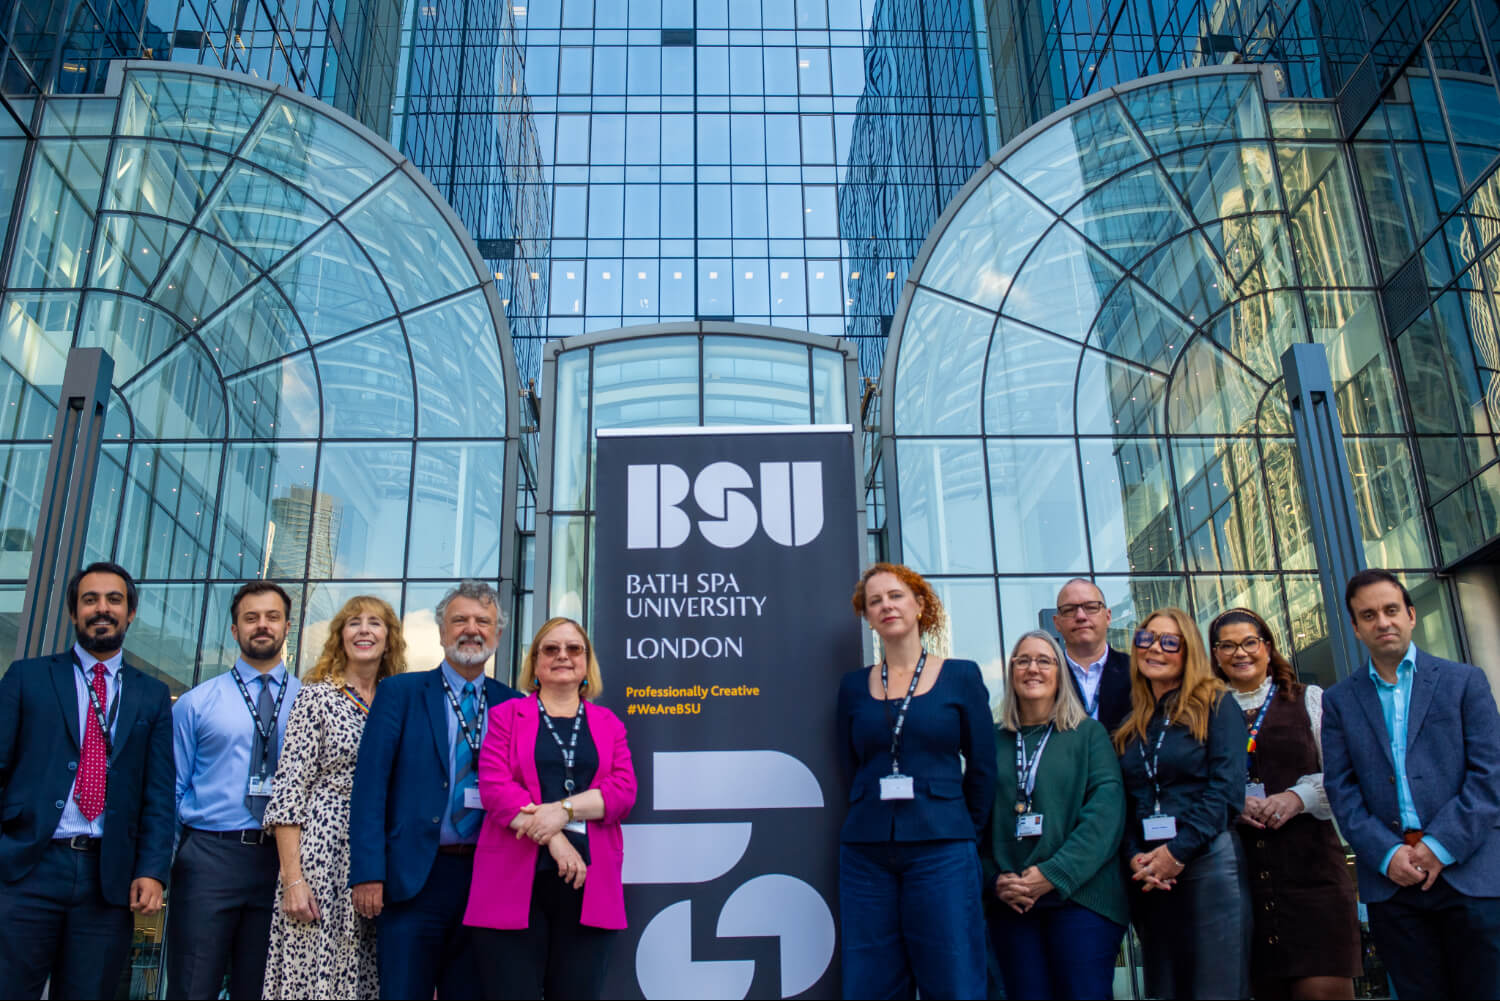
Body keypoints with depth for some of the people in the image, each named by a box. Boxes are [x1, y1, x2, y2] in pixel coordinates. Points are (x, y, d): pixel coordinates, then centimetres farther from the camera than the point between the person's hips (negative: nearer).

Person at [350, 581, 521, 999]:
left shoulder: (512, 704, 9)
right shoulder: (400, 693, 1)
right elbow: (370, 786, -5)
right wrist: (368, 873, -12)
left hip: (486, 880, 3)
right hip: (414, 876, -3)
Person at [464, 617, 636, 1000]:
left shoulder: (609, 723, 15)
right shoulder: (506, 715, 9)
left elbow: (624, 790, 2)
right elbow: (493, 786, -5)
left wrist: (564, 809, -15)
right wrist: (553, 838, -15)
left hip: (588, 883, 2)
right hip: (515, 880, -2)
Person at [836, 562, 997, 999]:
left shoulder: (961, 676, 3)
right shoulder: (854, 685, 9)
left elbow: (982, 767, 7)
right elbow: (852, 767, 13)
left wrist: (964, 830, 10)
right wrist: (878, 819, 11)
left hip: (942, 850, -2)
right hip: (866, 852, 2)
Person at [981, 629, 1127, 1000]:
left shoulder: (1088, 733, 5)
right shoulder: (994, 740, 10)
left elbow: (1107, 807, -6)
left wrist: (1055, 874, -14)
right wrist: (994, 879, -7)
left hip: (1080, 895, -2)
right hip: (1011, 904, 2)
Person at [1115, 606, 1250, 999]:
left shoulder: (1216, 705, 1)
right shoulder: (1130, 722, 14)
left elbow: (1227, 788, -9)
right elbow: (1123, 801, 11)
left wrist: (1178, 852, -13)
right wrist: (1135, 857, -5)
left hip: (1208, 863, -4)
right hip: (1148, 876, 5)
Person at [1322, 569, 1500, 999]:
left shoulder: (1464, 681, 7)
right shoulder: (1340, 700, 11)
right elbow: (1340, 788, 5)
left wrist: (1441, 845, -11)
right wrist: (1386, 854, -9)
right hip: (1392, 881, 1)